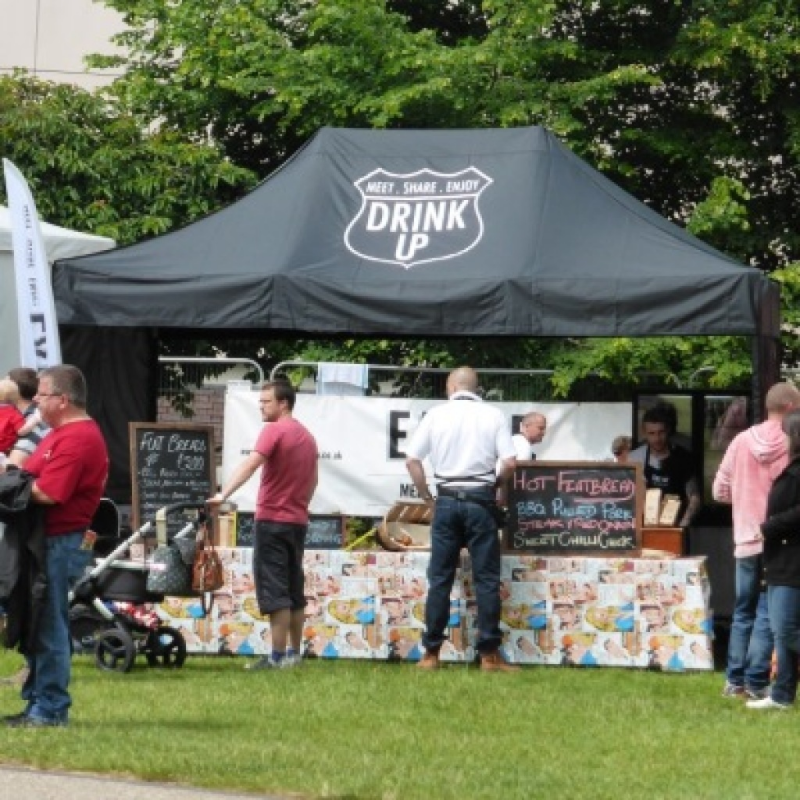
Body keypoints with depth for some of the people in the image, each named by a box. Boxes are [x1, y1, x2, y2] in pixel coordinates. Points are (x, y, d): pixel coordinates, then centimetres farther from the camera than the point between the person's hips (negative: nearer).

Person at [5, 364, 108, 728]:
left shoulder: (78, 439, -18)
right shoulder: (64, 433, 18)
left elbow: (47, 493, -24)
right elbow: (39, 478, 17)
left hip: (60, 543, -11)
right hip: (46, 541, 11)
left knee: (48, 627, -5)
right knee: (36, 624, 14)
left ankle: (50, 710, 0)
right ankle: (37, 703, 21)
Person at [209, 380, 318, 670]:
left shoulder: (275, 431, -12)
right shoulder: (307, 437, 13)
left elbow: (250, 464, -26)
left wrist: (224, 494, -34)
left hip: (272, 519, -8)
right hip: (298, 521, 8)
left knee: (274, 591, -7)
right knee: (294, 590, 12)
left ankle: (277, 656, -9)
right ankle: (294, 653, 15)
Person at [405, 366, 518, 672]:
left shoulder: (437, 414, 3)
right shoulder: (493, 415, 1)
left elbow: (412, 460, 1)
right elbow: (510, 463, -6)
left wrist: (424, 493, 13)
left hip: (447, 500, 1)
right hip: (480, 500, -1)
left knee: (440, 579, 6)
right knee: (487, 579, 2)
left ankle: (431, 653, 6)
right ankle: (489, 655, -1)